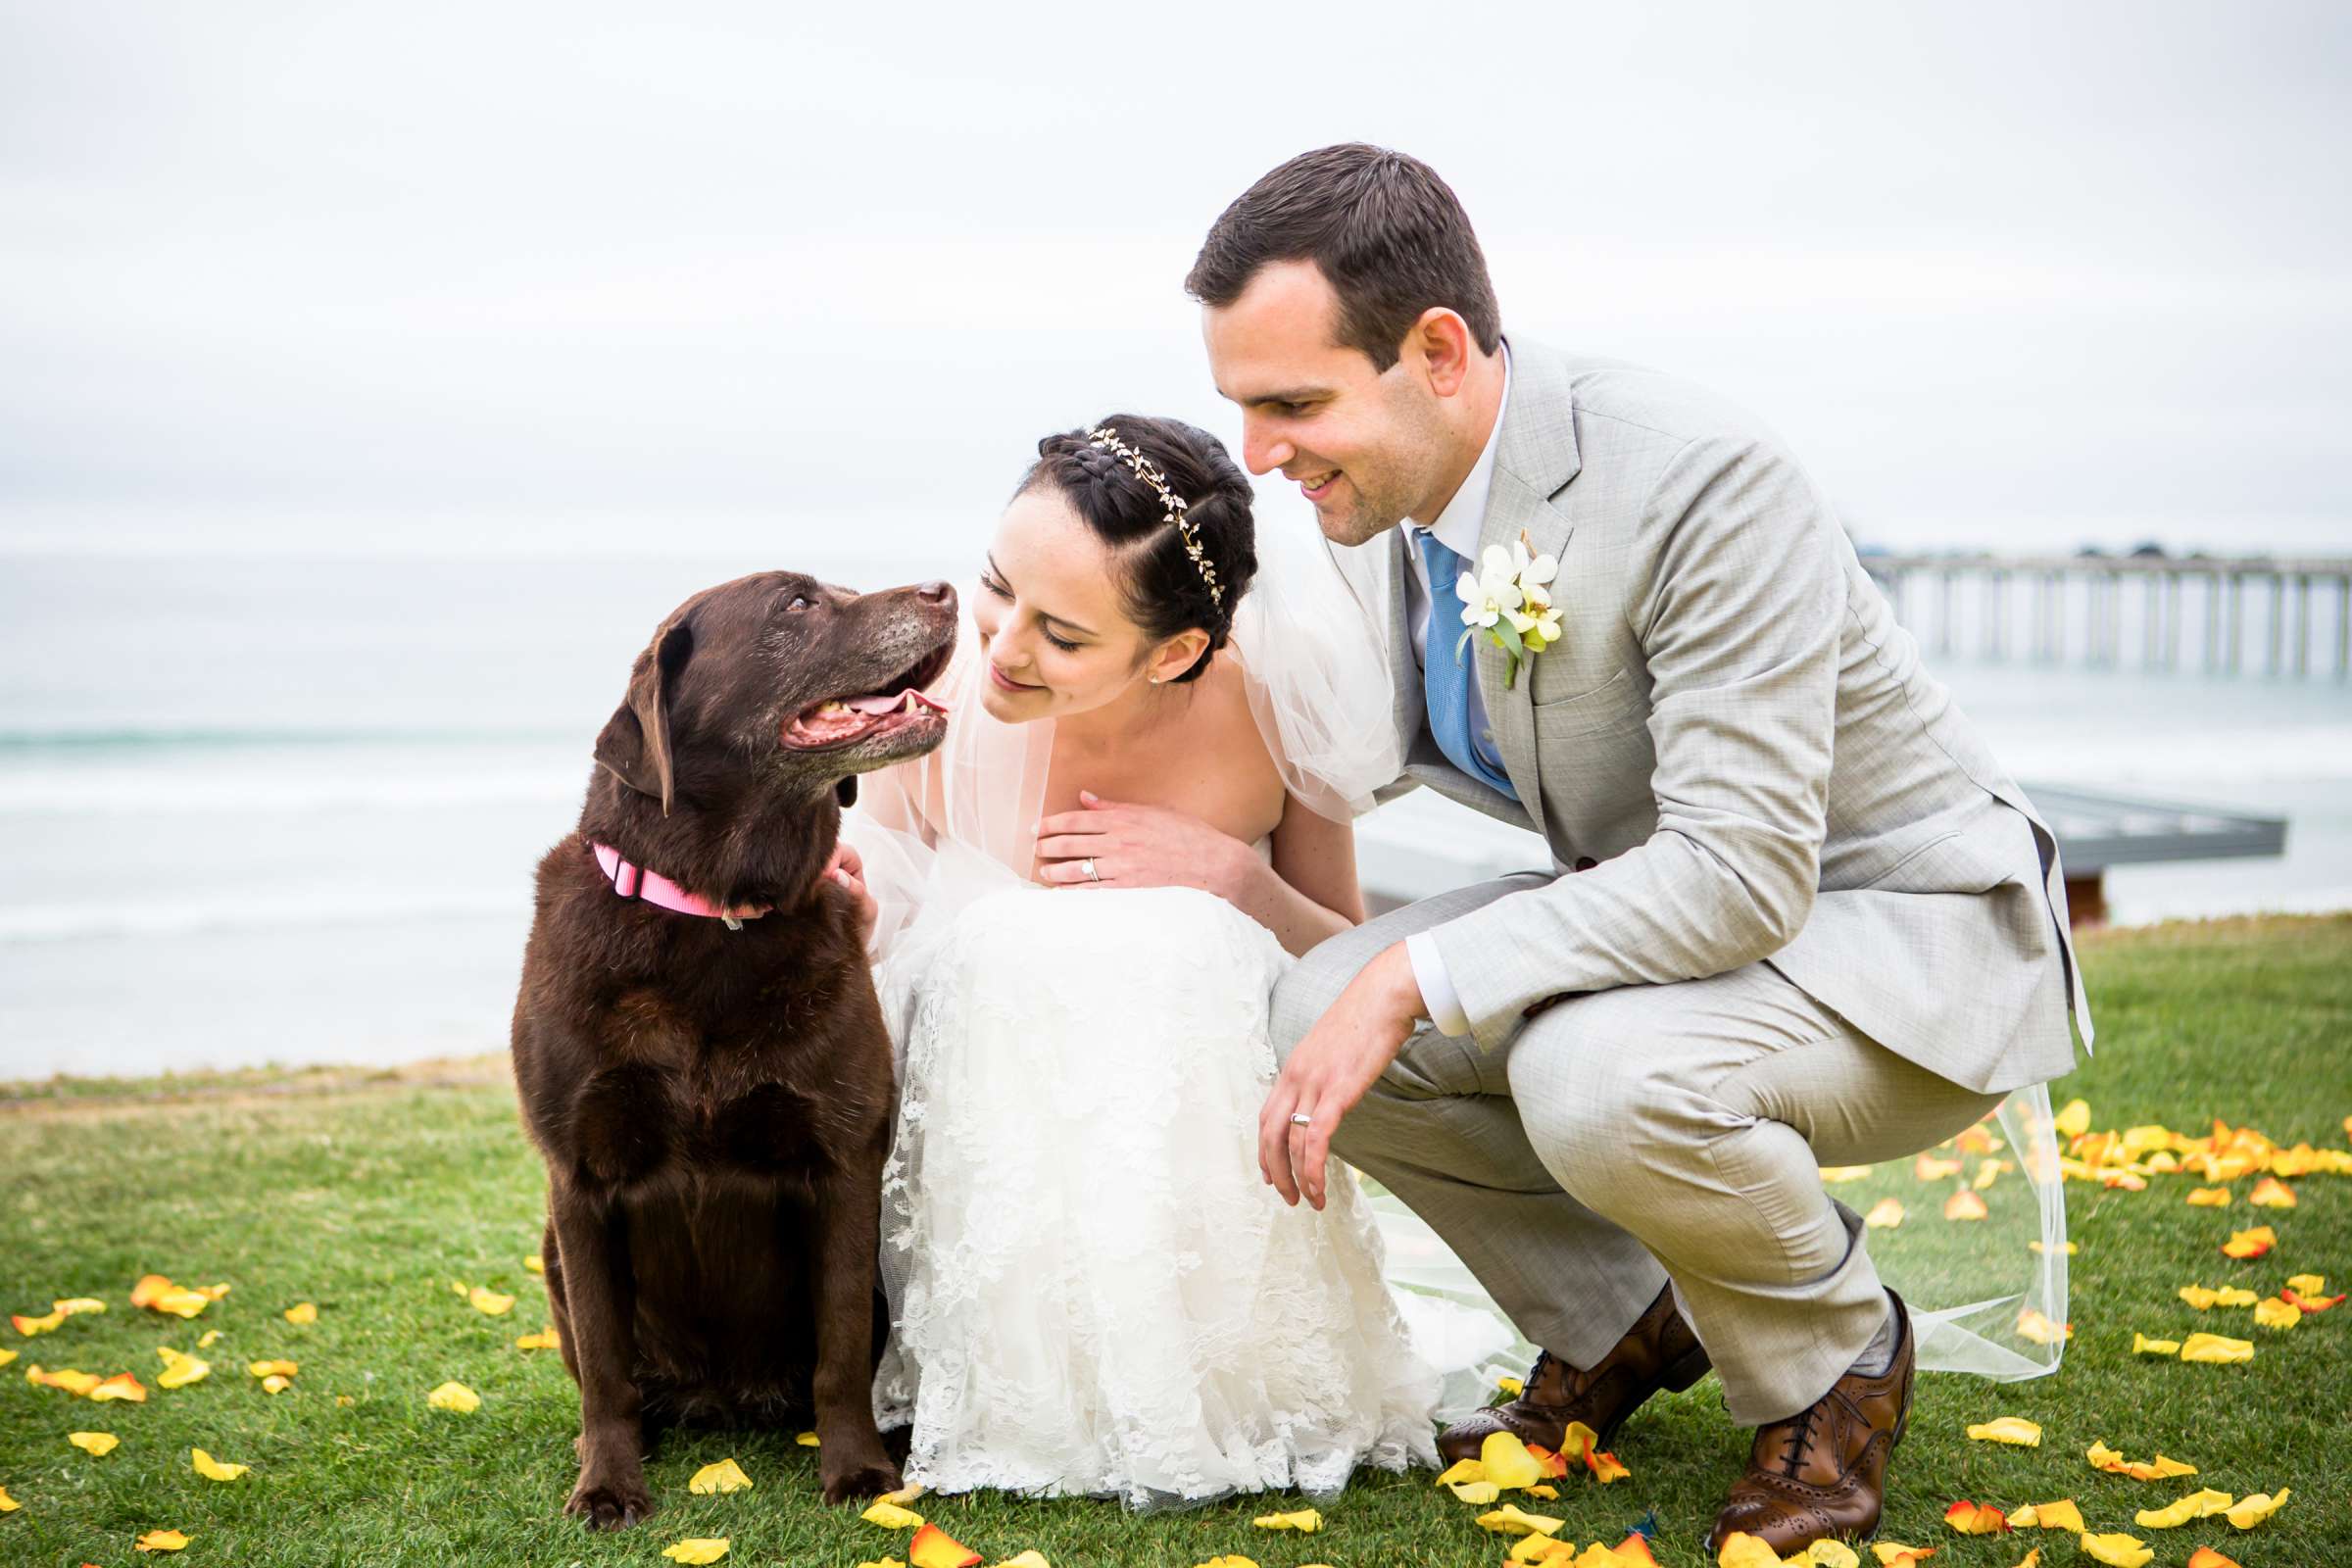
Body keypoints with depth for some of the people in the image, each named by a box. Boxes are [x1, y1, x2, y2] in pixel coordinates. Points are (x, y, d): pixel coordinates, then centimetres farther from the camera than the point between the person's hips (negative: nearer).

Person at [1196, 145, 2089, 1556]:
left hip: (1904, 936, -8)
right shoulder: (1400, 494, -6)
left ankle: (1840, 1361, -2)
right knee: (1321, 1012, -10)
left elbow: (1743, 871, -34)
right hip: (1662, 902, 8)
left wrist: (1418, 978, -33)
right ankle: (1621, 1330, 14)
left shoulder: (1701, 482, -31)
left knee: (1601, 1074, -35)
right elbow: (1377, 758, 10)